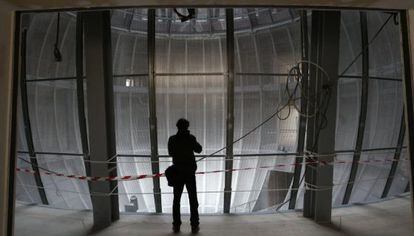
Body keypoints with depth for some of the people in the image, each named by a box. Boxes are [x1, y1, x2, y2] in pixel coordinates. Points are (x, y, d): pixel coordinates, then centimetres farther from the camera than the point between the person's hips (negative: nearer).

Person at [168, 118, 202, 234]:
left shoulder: (172, 139, -5)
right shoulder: (191, 138, -9)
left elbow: (170, 153, 9)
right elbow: (199, 150, 5)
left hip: (177, 172, 1)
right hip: (190, 172, -1)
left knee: (176, 199, 12)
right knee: (193, 199, 8)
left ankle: (176, 225, 15)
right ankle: (194, 225, 10)